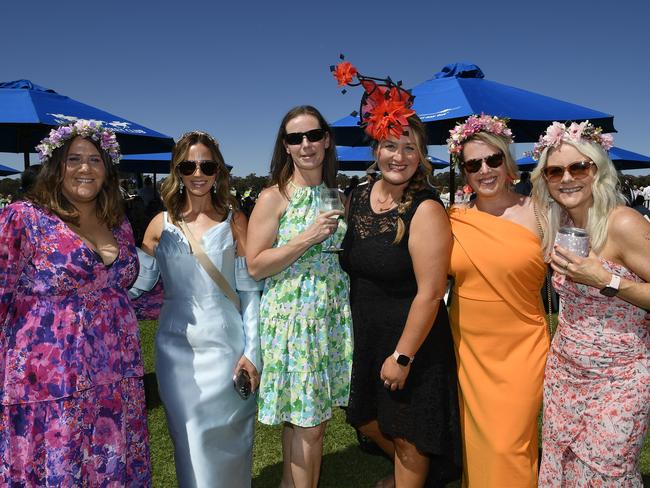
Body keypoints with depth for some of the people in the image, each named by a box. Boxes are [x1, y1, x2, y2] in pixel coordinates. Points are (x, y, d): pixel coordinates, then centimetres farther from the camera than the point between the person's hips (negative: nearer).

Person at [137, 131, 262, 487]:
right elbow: (138, 283, 8)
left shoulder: (234, 221, -1)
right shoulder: (161, 225, 4)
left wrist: (252, 350, -7)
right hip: (177, 347, 2)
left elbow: (250, 290, -3)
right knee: (190, 440, 10)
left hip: (226, 345, -1)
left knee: (227, 438, 7)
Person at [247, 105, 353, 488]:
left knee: (314, 417, 13)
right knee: (307, 424, 2)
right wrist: (308, 238, -18)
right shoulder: (273, 197, -7)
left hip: (333, 316, 5)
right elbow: (255, 265, -12)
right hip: (292, 316, -5)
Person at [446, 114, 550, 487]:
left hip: (521, 348, -2)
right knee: (476, 442, 16)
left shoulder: (537, 213, -6)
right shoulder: (454, 219, 0)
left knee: (509, 448, 1)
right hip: (469, 348, 3)